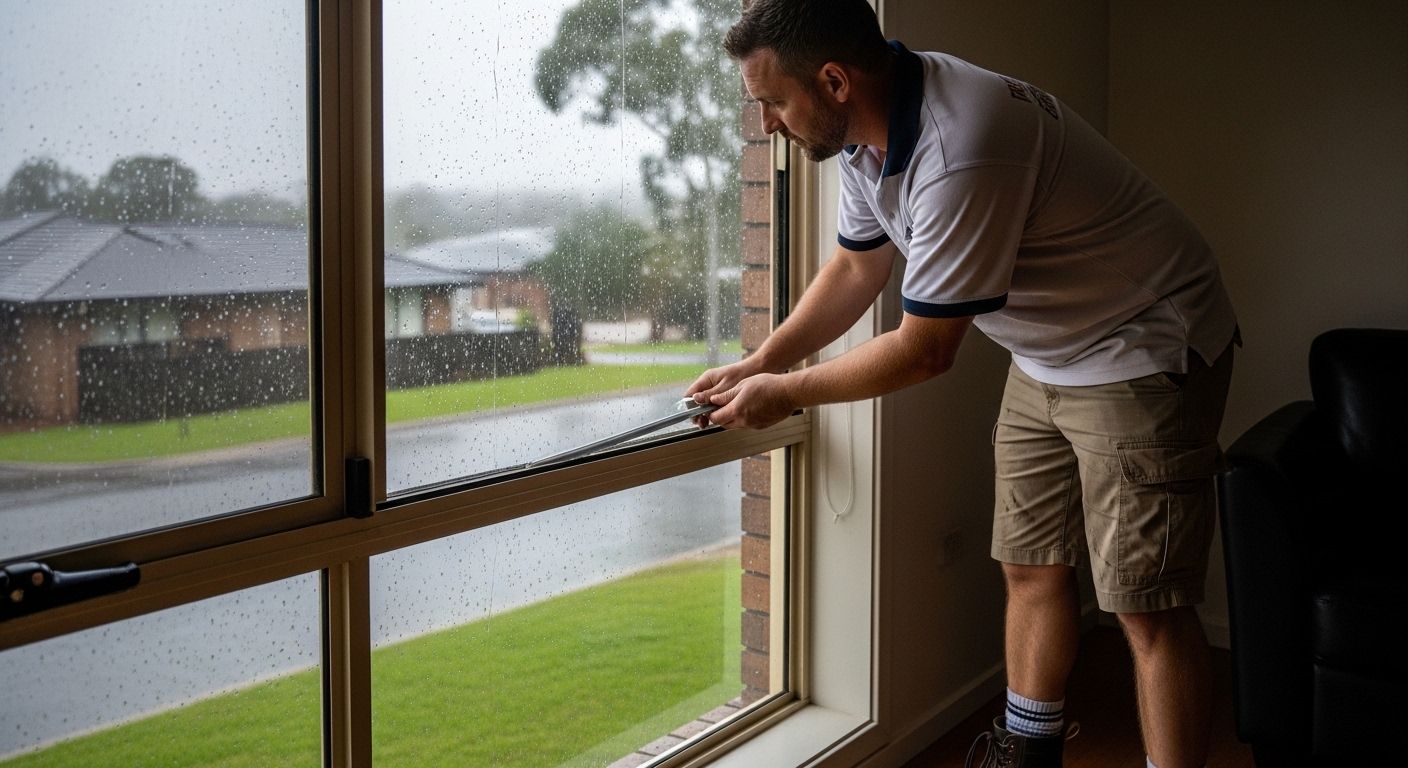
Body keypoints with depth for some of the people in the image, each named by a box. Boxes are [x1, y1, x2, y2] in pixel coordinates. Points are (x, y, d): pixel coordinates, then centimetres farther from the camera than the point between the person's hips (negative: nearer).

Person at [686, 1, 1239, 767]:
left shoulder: (959, 154, -33)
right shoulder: (870, 131, -4)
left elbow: (923, 351, -25)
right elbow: (856, 268, 13)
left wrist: (786, 393, -12)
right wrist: (757, 365, 7)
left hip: (1142, 351, -9)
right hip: (1046, 354, 9)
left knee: (1146, 603, -8)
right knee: (1031, 568, 14)